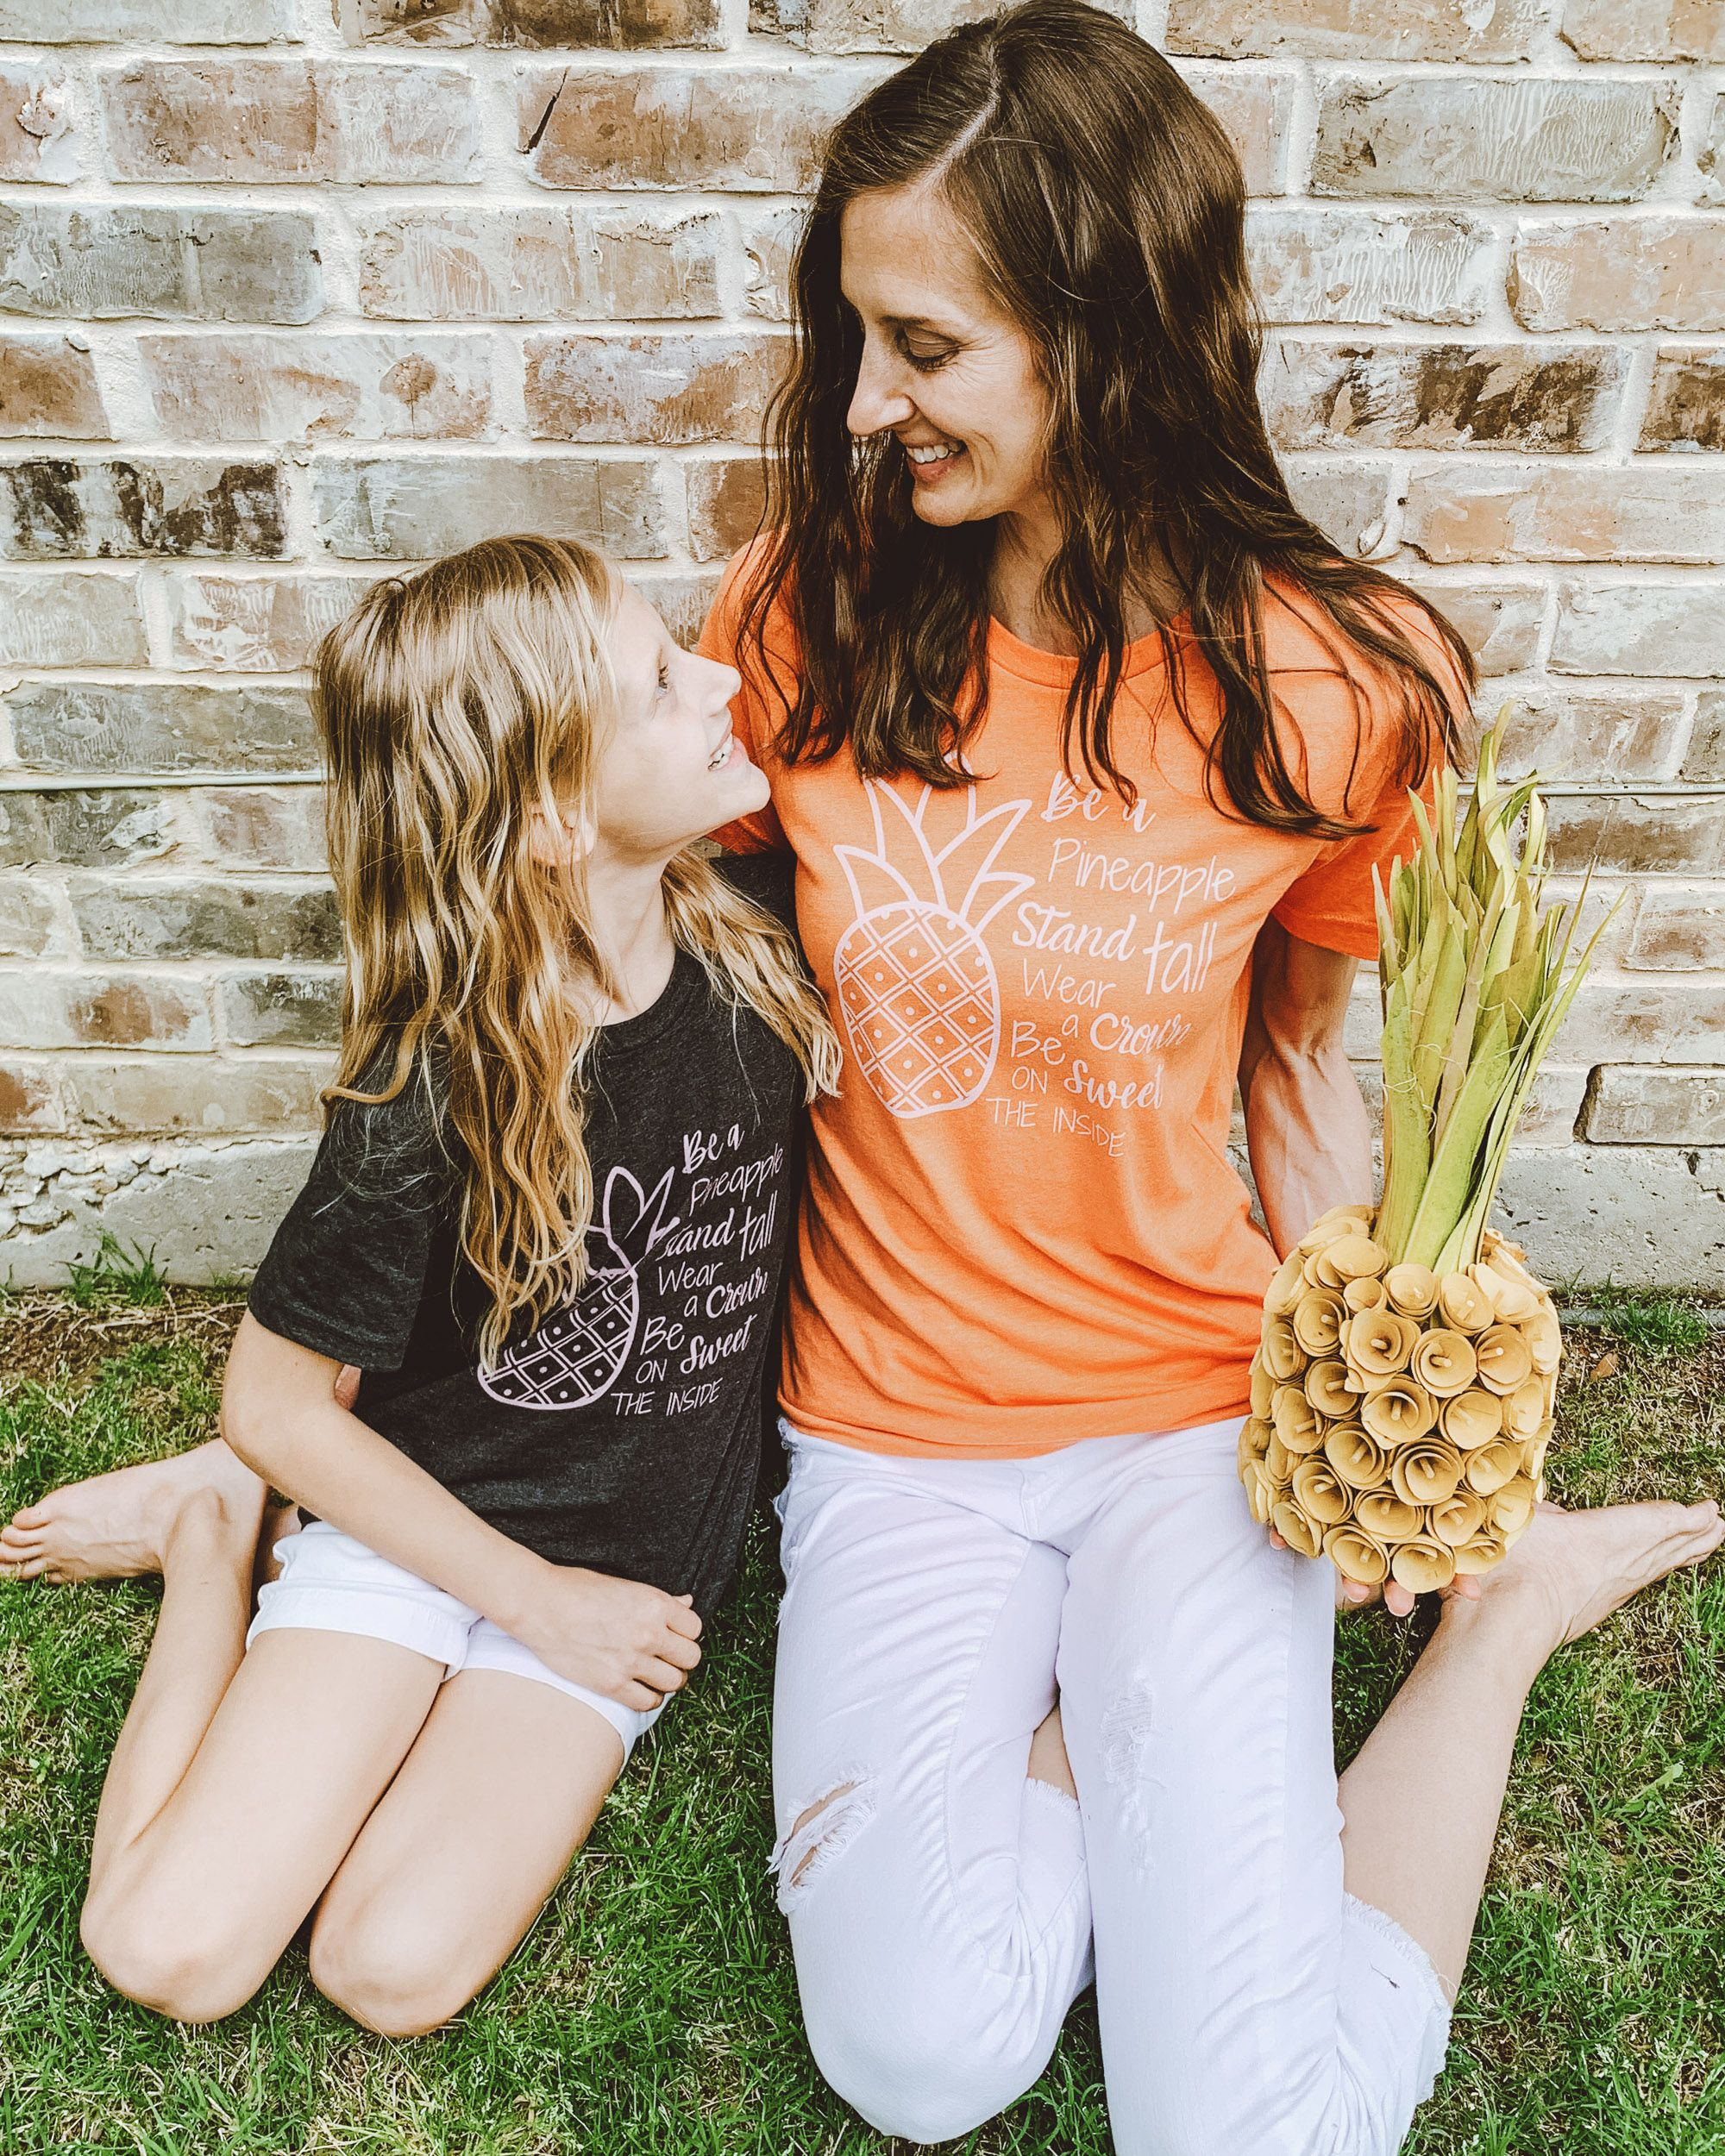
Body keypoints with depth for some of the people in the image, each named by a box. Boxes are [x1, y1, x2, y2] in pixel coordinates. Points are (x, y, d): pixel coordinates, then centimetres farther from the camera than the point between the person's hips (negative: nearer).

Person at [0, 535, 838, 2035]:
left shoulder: (761, 931, -14)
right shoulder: (439, 1085, -22)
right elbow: (272, 1402, -11)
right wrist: (533, 1600, -10)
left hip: (635, 1562, 2)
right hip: (414, 1516, -2)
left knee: (396, 1969, -11)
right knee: (169, 1949, -6)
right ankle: (214, 1536, 16)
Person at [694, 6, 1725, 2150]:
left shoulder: (1338, 681, -10)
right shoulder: (799, 609, -7)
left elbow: (1300, 1064, 3)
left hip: (1193, 1410, -1)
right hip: (891, 1423, 2)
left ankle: (1498, 1606, 16)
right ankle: (1138, 1701, 12)